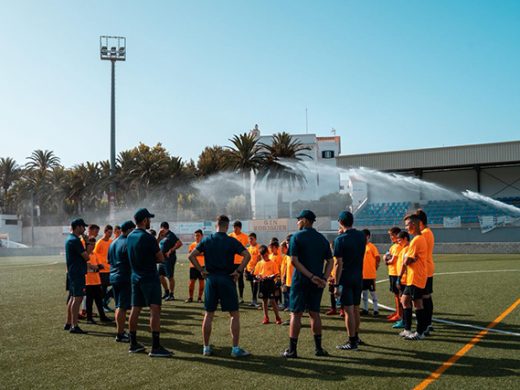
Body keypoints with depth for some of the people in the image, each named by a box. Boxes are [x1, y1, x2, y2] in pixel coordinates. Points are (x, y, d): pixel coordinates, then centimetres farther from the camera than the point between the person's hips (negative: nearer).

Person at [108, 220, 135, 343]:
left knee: (119, 306, 16)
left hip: (114, 277, 9)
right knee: (122, 307, -5)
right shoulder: (127, 243, -14)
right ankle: (120, 334, -2)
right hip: (125, 278, -9)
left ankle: (120, 331, 22)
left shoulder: (113, 243, 13)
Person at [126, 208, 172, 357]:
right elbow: (161, 258, -9)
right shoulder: (148, 237, -15)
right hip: (150, 278, -8)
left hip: (135, 277, 8)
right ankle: (156, 347, -12)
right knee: (155, 310, -8)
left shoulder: (130, 237, 9)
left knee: (135, 310, 13)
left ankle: (133, 344, 21)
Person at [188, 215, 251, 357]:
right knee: (234, 314, 4)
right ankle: (235, 348, 2)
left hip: (211, 278, 3)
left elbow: (191, 256, 0)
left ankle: (206, 347, 15)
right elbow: (247, 255, -15)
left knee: (208, 315, 11)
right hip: (227, 279, -3)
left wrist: (201, 270, 2)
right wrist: (238, 271, -8)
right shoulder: (232, 241, -3)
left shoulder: (207, 240, 5)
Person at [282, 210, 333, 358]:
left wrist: (311, 276, -16)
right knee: (314, 314, 14)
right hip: (318, 283, 5)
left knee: (296, 314, 1)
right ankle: (318, 348, 16)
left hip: (301, 281, -4)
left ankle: (292, 350, 4)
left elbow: (294, 260, -15)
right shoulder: (322, 239, 9)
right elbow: (330, 261, 5)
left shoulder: (296, 237, -6)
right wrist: (324, 278, -4)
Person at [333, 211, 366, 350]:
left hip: (346, 278, -6)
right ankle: (356, 337, 29)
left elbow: (339, 263, -16)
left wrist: (336, 284, -12)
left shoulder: (340, 240, -14)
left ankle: (352, 342, 3)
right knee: (356, 309, 17)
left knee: (348, 311, -1)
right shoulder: (362, 236, 3)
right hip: (359, 277, 6)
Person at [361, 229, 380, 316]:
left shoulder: (372, 247, -10)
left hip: (370, 274, -6)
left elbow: (378, 258, -9)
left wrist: (375, 268, -4)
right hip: (362, 274, 6)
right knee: (364, 292, 12)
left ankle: (376, 309, 8)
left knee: (372, 291, 1)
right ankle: (365, 309, 20)